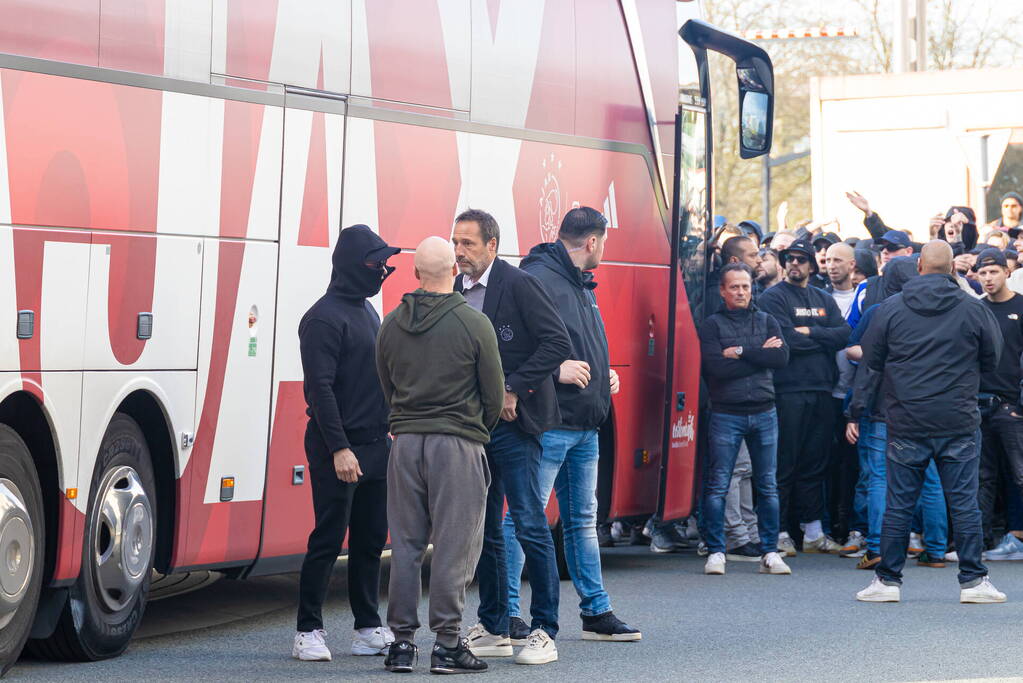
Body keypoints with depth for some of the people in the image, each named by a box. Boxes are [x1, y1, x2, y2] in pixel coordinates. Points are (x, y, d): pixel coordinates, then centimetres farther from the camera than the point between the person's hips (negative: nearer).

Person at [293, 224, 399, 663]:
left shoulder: (367, 311, 16)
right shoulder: (325, 317, -12)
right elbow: (320, 388, -17)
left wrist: (390, 429, 18)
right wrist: (339, 448, -21)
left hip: (375, 447, 8)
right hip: (339, 450, -8)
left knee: (371, 540, 10)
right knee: (328, 540, -5)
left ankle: (368, 628, 16)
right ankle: (308, 631, 0)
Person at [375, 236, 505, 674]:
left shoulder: (391, 325, 6)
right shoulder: (474, 324, -7)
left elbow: (387, 388, 13)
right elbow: (495, 395, -1)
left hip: (405, 442, 4)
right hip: (458, 444, -4)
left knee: (405, 545, 9)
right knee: (454, 546, -1)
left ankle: (402, 641, 9)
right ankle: (447, 643, -2)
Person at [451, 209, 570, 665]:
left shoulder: (518, 284, -9)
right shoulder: (457, 291, 11)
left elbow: (557, 343, -14)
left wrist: (513, 388, -17)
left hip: (513, 422, -7)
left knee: (529, 524, -7)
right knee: (483, 530, 10)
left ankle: (544, 632, -3)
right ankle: (494, 629, 18)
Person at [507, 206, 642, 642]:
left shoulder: (582, 285, 18)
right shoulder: (537, 279, -14)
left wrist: (603, 375, 14)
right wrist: (554, 369, -23)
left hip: (585, 427, 10)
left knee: (583, 520, 15)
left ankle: (596, 612, 21)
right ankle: (507, 615, -4)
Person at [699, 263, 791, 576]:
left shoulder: (767, 322, 13)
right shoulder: (712, 325, 3)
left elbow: (781, 358, -4)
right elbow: (716, 367, -12)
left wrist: (741, 352, -9)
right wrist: (759, 354, -7)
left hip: (763, 413, 3)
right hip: (726, 414, -3)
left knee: (768, 486, 4)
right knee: (718, 486, -4)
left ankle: (770, 552, 9)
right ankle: (716, 552, 2)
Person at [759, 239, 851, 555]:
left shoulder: (824, 300, 17)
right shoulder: (774, 297, -1)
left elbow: (844, 334, 2)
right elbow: (787, 340, -14)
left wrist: (810, 333, -9)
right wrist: (823, 340, -2)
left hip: (821, 389, 6)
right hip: (788, 390, -6)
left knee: (815, 463, 9)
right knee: (784, 462, -5)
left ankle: (813, 532, 14)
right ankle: (779, 533, -1)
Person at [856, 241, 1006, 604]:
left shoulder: (891, 308, -4)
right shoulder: (974, 309, -4)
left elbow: (871, 359, 4)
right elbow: (992, 360, 7)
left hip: (906, 423, 0)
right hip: (959, 422, 0)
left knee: (899, 503, 6)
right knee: (964, 503, 4)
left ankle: (888, 580, 9)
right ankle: (973, 580, 5)